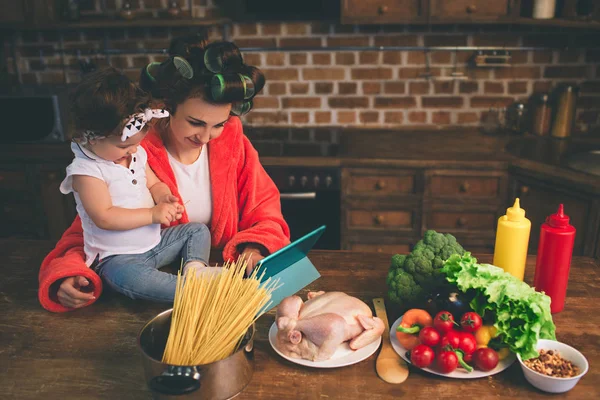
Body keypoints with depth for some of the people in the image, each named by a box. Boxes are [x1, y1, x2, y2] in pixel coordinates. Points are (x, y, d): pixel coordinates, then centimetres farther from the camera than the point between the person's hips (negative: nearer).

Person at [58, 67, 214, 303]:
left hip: (156, 241, 8)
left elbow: (154, 184, 15)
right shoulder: (86, 171, -18)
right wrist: (153, 214, -25)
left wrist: (164, 197, -10)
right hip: (117, 257, -8)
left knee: (198, 230, 4)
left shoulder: (136, 153, 5)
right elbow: (104, 217, -24)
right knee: (135, 278, -38)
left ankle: (195, 267, -19)